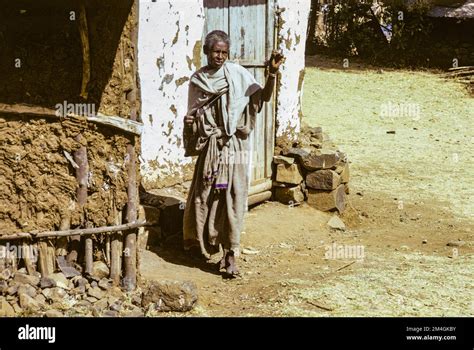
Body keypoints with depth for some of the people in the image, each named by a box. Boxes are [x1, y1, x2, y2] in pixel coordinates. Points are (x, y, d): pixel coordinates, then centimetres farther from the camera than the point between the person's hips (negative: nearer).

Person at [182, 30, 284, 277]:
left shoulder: (238, 74, -1)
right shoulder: (198, 80, 6)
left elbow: (264, 97, -4)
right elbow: (194, 114, 13)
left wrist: (272, 73, -19)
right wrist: (188, 121, -10)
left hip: (234, 145, -2)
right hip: (210, 145, 2)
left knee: (233, 197, -5)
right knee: (206, 196, 7)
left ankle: (231, 253, -3)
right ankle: (203, 242, 28)